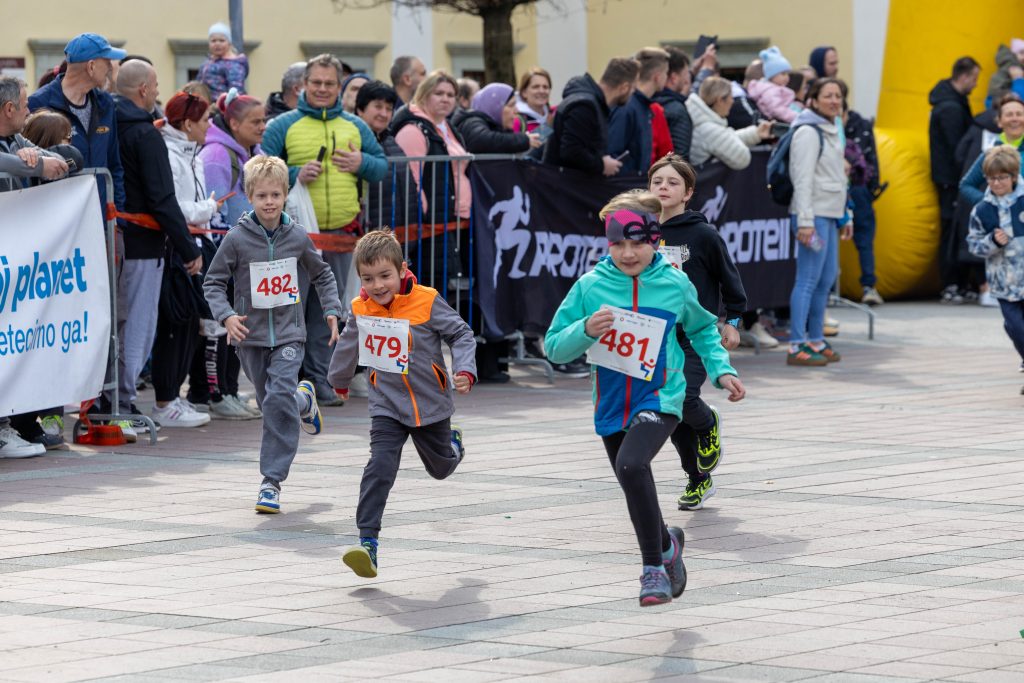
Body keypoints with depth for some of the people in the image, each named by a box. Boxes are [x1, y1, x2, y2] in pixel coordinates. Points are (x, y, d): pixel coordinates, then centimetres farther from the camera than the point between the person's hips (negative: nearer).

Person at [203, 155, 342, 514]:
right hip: (251, 335, 1)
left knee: (279, 399, -17)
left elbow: (322, 275, 15)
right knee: (270, 402, 13)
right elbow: (213, 282, -2)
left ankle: (272, 481, -13)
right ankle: (304, 399, 51)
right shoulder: (237, 239, -8)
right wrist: (226, 316, -18)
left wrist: (332, 312, 7)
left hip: (288, 334, -1)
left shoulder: (297, 237, -2)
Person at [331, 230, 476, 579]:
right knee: (380, 467, -18)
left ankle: (453, 444, 57)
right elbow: (349, 344, 15)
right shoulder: (361, 309, -6)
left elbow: (461, 334, -8)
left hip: (430, 403, -1)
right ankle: (367, 540, -21)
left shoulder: (426, 303, -18)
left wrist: (465, 371, -24)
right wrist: (339, 379, 32)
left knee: (440, 468, 19)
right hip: (387, 406, 1)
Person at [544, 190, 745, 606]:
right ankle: (666, 543, 49)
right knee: (637, 493, 14)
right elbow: (555, 348, -2)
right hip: (612, 405, 3)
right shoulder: (591, 287, -5)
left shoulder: (674, 284, -4)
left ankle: (654, 567, -18)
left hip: (660, 398, -3)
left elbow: (702, 329, 17)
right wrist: (585, 330, -21)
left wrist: (721, 370, 5)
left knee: (631, 464, -29)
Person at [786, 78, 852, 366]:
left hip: (829, 215, 10)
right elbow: (802, 179, -17)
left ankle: (816, 341, 21)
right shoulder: (808, 132, -11)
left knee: (827, 278, 12)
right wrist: (805, 220, -22)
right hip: (812, 214, -10)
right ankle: (797, 347, -11)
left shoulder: (830, 131, 18)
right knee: (808, 280, -11)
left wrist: (844, 216, 24)